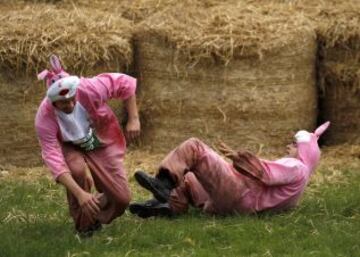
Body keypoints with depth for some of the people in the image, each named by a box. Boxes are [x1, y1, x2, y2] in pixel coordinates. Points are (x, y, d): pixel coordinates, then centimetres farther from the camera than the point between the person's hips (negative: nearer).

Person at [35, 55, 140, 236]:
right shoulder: (44, 119, -35)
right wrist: (80, 194, -47)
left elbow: (126, 83, -19)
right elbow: (53, 159, -39)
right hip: (70, 150, -2)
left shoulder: (89, 89, -34)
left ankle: (96, 208, 31)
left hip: (102, 145, 2)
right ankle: (83, 225, -13)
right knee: (77, 170, -37)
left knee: (121, 199, -6)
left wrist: (133, 119, -21)